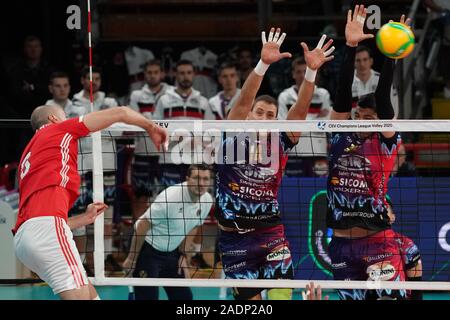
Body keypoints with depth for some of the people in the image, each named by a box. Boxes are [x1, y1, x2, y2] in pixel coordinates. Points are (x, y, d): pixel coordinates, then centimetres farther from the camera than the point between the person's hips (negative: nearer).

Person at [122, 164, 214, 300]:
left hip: (171, 253, 7)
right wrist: (131, 258, -15)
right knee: (148, 296, -12)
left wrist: (182, 255, 11)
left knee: (184, 296, 4)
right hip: (148, 250, -7)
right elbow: (142, 227, -20)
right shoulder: (170, 198, -28)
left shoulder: (207, 201, -7)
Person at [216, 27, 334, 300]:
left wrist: (312, 71, -23)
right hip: (234, 237, -1)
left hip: (271, 233, 1)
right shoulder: (233, 139, -2)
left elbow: (300, 109, -9)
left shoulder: (279, 144, 2)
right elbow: (244, 100, -16)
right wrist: (263, 64, -30)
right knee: (250, 298, 4)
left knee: (282, 289, -16)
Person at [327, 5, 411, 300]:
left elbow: (383, 100, -10)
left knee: (390, 298, -15)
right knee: (353, 299, 8)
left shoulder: (387, 142, 2)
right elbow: (343, 93, 1)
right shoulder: (341, 137, 10)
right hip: (341, 245, 4)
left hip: (378, 243, -4)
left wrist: (389, 56, -21)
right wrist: (351, 48, -7)